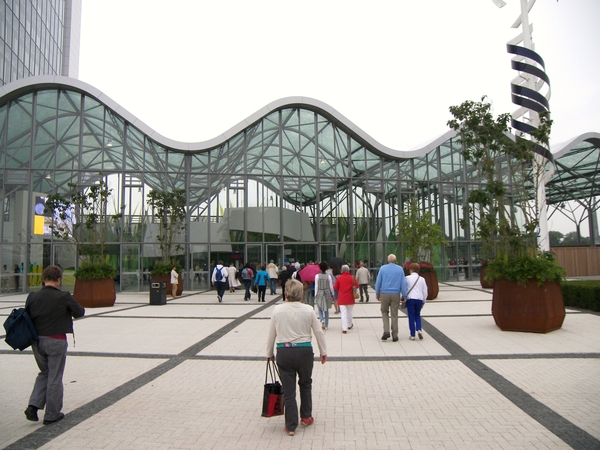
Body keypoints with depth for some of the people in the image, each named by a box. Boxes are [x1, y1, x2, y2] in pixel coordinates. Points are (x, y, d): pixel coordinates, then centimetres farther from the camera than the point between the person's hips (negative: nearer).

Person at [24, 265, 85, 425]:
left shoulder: (33, 297, -2)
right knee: (55, 377, 8)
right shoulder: (64, 297, -14)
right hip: (56, 341, -5)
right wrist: (69, 307, 14)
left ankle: (33, 405, 14)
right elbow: (80, 312, -5)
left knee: (44, 373, 25)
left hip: (37, 340, 5)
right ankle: (52, 414, 17)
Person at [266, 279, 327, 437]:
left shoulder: (278, 310, -5)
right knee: (305, 383, 24)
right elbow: (318, 332, 0)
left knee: (288, 389, 9)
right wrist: (323, 352, 14)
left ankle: (291, 425, 18)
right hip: (304, 350, 0)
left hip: (284, 352, 0)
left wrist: (269, 353, 15)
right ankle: (306, 416, 36)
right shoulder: (308, 310, -6)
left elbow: (271, 334, 1)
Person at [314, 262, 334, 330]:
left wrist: (315, 295, 2)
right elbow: (331, 287, -1)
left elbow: (316, 286, -6)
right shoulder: (328, 276, -6)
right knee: (326, 310, 12)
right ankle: (326, 325, 17)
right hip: (327, 293, 1)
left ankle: (322, 320, -15)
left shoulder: (317, 276, -8)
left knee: (320, 309, 11)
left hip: (319, 293, -1)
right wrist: (332, 294, 11)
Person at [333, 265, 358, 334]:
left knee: (343, 313, -3)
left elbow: (335, 288, 0)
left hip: (341, 299, -1)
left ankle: (344, 328, -12)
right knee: (349, 312, 19)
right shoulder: (352, 277, -6)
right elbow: (357, 286, 0)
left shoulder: (339, 278, -6)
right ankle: (349, 325, 35)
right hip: (350, 298, 1)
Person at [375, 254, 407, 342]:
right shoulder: (400, 269, 2)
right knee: (394, 315, 7)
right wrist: (403, 295, 3)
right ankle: (395, 336, 10)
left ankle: (386, 331, 0)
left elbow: (378, 282, 1)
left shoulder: (383, 268, 0)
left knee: (384, 312, 16)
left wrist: (377, 294, 10)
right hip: (396, 294, 1)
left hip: (384, 294, 0)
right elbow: (403, 283, -1)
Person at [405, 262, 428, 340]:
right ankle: (419, 329, -3)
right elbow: (425, 292, 10)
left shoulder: (407, 278, -1)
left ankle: (412, 335, 4)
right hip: (419, 299, 3)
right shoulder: (422, 279, 7)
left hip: (410, 299, -3)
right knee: (417, 315, 19)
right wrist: (424, 301, 19)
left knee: (411, 317, 3)